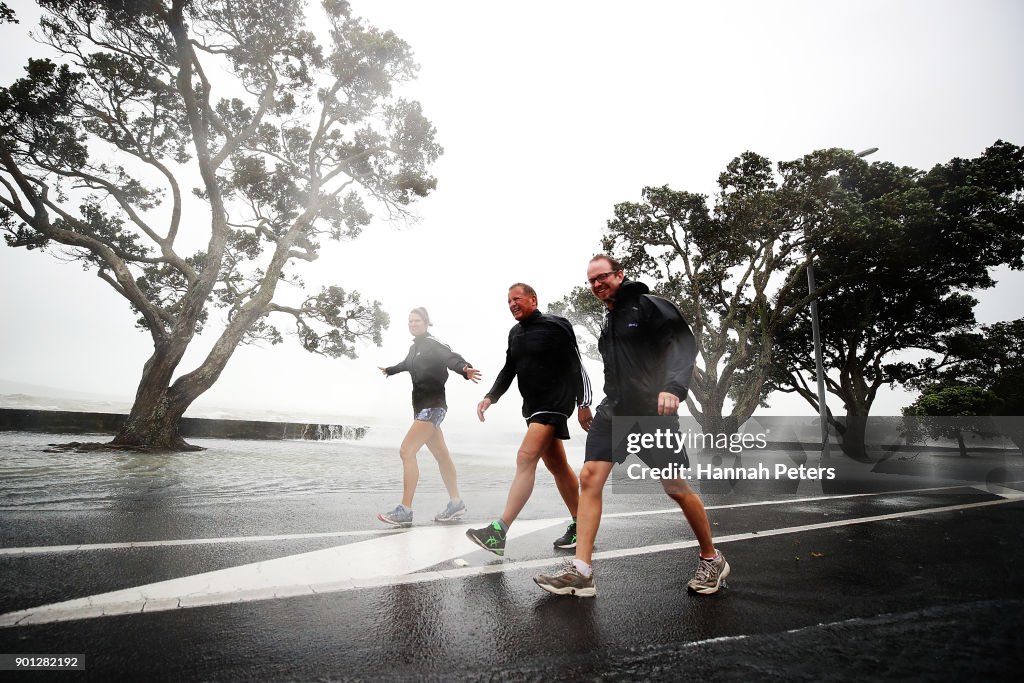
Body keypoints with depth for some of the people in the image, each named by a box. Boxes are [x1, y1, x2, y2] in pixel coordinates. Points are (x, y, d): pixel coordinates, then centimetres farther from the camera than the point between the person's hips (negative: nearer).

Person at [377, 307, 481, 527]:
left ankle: (405, 511, -11)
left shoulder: (432, 343, -10)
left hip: (432, 406, -9)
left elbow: (451, 357, -28)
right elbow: (407, 364, 36)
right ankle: (456, 503, 24)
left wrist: (465, 369, -50)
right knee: (441, 455, 14)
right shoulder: (415, 348, 14)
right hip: (421, 406, 9)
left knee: (406, 451, -15)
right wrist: (389, 370, 56)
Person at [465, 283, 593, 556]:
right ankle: (579, 526, 23)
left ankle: (499, 532, -21)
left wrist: (583, 404, -11)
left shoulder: (555, 326, -8)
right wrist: (490, 396, 2)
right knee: (556, 465, 12)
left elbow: (577, 366, -8)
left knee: (526, 458, -19)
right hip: (532, 406, 8)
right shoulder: (515, 333, 12)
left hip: (555, 403, -8)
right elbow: (509, 370, 16)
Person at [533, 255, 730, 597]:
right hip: (613, 412, 7)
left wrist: (674, 385, -34)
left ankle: (712, 560, 27)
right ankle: (580, 572, -4)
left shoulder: (647, 305, -5)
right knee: (589, 477, -8)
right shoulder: (609, 320, 18)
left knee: (677, 488, 2)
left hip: (653, 412, -6)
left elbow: (683, 341, -18)